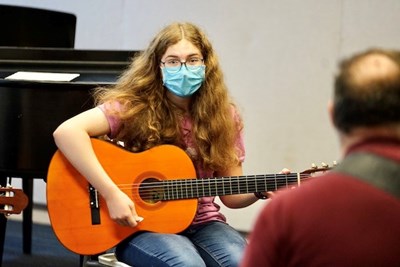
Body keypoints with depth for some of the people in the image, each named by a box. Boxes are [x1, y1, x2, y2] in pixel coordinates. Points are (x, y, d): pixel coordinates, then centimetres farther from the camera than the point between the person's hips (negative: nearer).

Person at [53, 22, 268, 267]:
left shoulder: (223, 117, 2)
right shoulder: (135, 107, -10)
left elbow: (231, 195, 7)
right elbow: (67, 132, -24)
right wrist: (111, 193, -27)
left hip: (201, 223, 3)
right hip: (139, 226, -3)